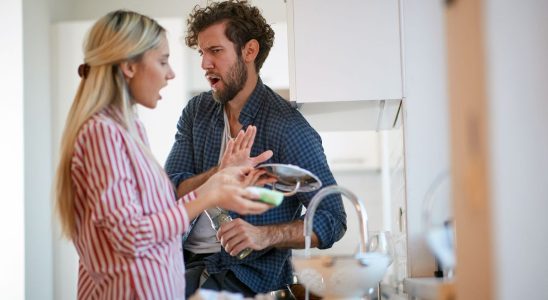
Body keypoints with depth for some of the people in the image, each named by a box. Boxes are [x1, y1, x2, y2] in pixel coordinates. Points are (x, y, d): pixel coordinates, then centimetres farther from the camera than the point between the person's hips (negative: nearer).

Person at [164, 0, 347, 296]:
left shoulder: (288, 128, -11)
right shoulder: (196, 111, 7)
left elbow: (333, 220, -11)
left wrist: (265, 235, -27)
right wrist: (221, 172, -23)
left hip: (249, 272, -5)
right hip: (186, 258, 5)